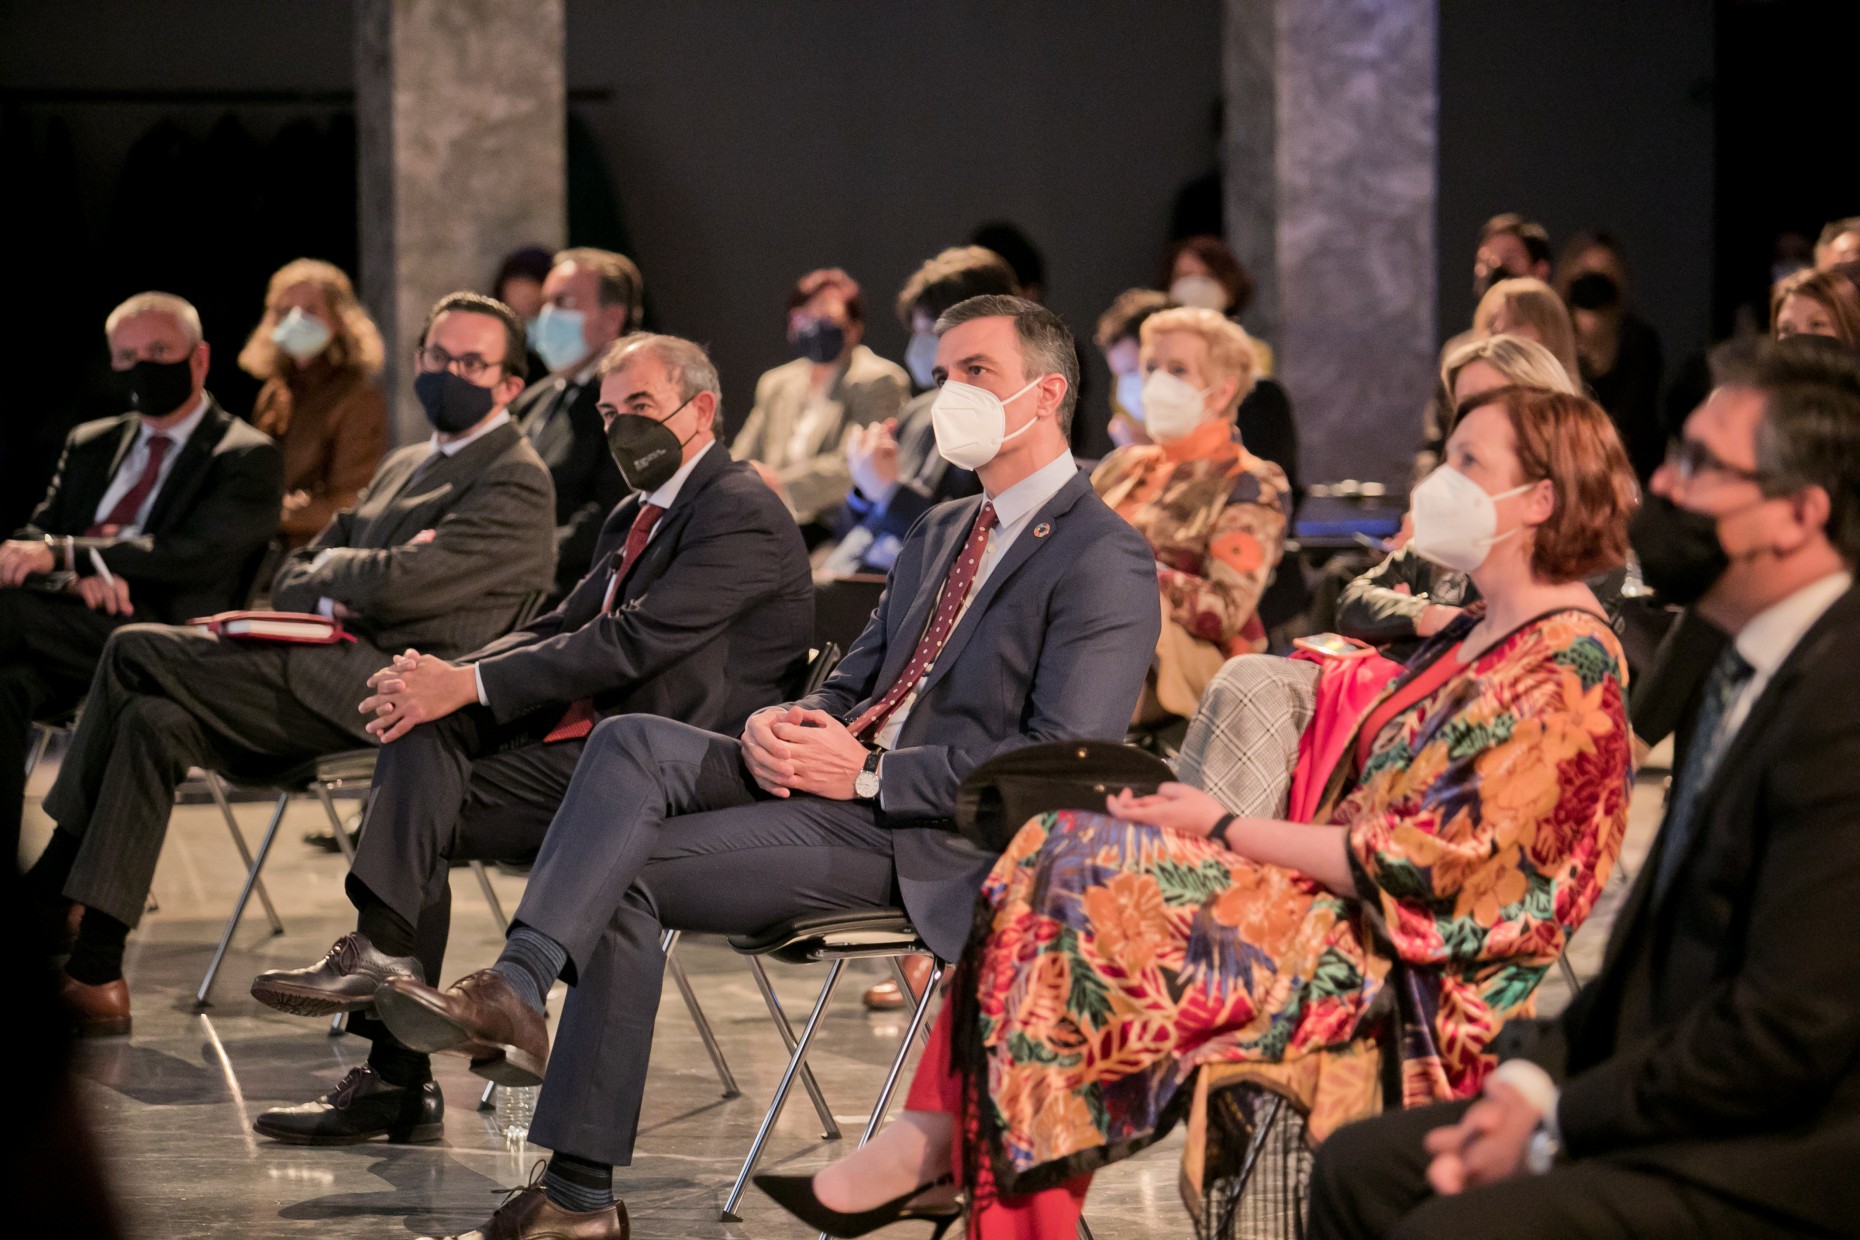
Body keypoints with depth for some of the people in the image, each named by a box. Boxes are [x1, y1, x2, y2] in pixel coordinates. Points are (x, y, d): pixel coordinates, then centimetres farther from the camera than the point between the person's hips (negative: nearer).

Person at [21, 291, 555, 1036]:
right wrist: (335, 596, 0)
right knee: (154, 718, -15)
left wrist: (333, 570, 2)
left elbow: (400, 585, -19)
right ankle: (93, 973, -16)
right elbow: (291, 580, 23)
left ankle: (41, 896, -10)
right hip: (331, 675, 9)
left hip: (387, 692, -9)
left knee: (136, 651, -17)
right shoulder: (403, 467, 26)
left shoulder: (515, 485, -5)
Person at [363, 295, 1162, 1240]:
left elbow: (1063, 765, -16)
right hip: (835, 780, 8)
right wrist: (779, 727, -1)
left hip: (923, 838, -8)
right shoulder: (940, 533, 23)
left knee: (623, 869, -19)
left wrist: (867, 772, -17)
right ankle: (516, 988, -29)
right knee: (631, 742, -19)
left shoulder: (1105, 561, -7)